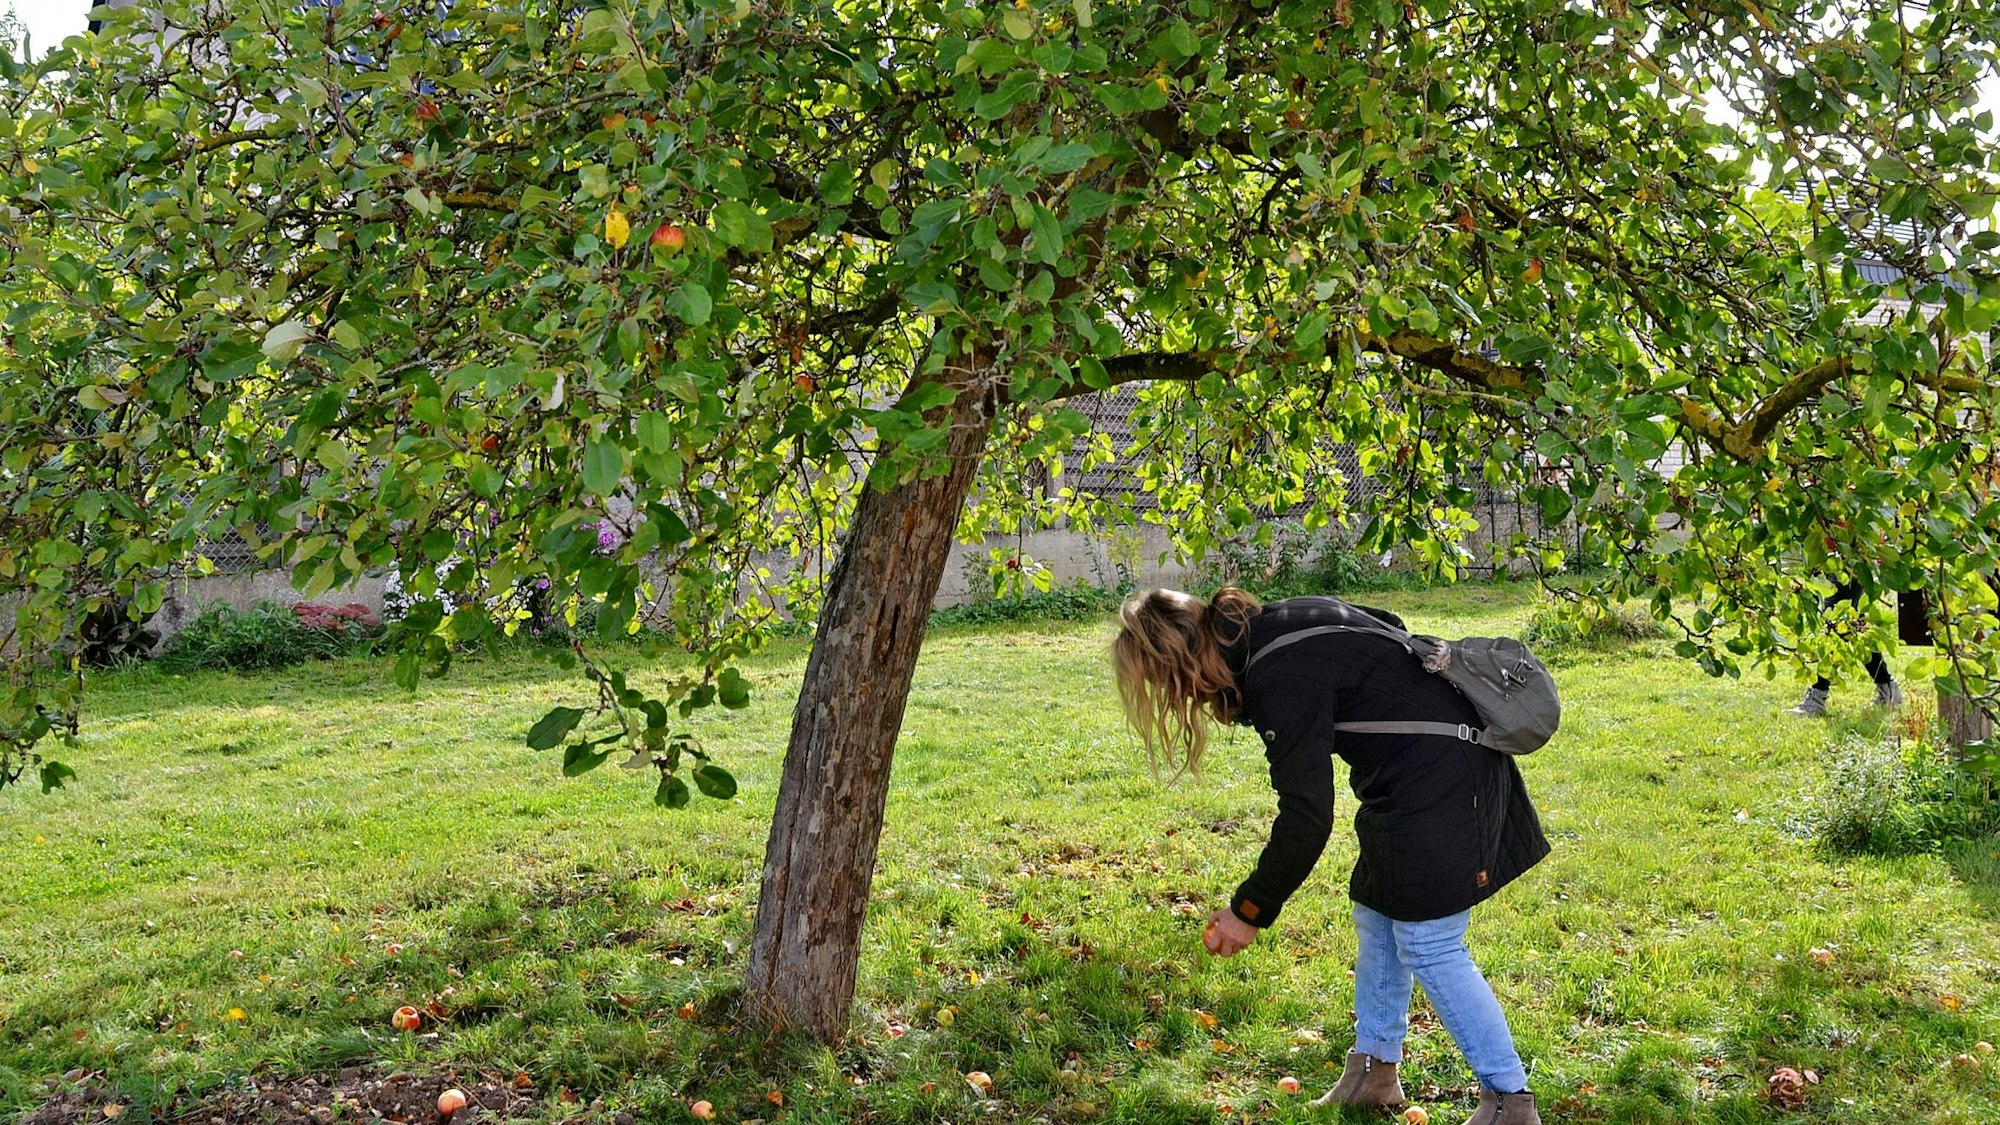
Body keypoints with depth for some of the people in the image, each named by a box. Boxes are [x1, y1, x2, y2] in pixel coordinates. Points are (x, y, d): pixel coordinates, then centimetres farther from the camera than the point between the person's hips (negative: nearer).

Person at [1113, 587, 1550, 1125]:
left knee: (1427, 946, -4)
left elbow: (1306, 817, -23)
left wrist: (1250, 910, -12)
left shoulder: (1280, 679, -25)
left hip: (1437, 786, -10)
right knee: (1377, 921, 16)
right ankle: (1373, 1073, 28)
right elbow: (1387, 627, 17)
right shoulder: (1270, 630, 3)